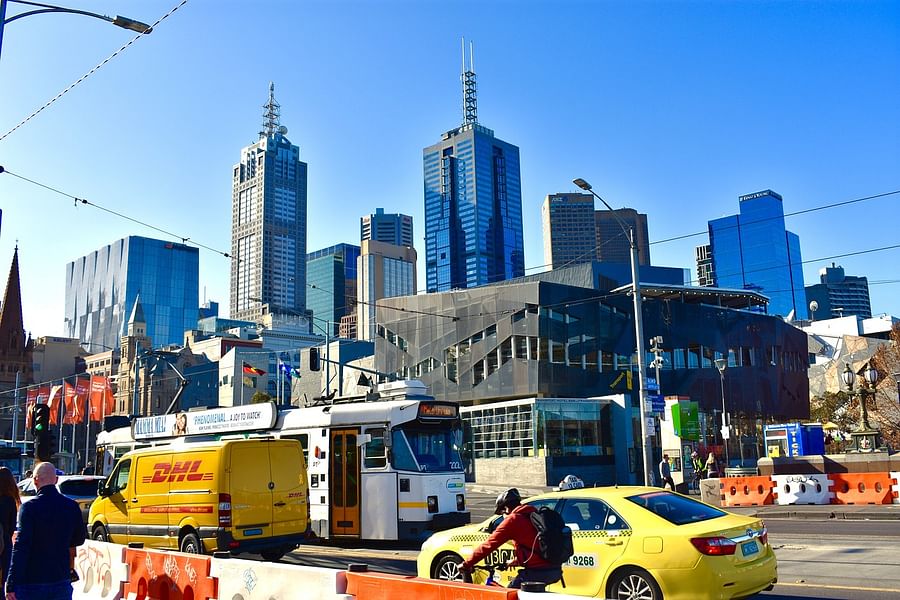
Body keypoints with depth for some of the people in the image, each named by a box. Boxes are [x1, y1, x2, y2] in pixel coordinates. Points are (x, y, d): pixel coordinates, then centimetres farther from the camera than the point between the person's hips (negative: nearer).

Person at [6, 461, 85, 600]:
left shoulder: (29, 507, -12)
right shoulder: (72, 506, 1)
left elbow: (20, 548, -15)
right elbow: (79, 540, 14)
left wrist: (11, 585, -13)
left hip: (31, 583, -3)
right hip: (62, 580, 3)